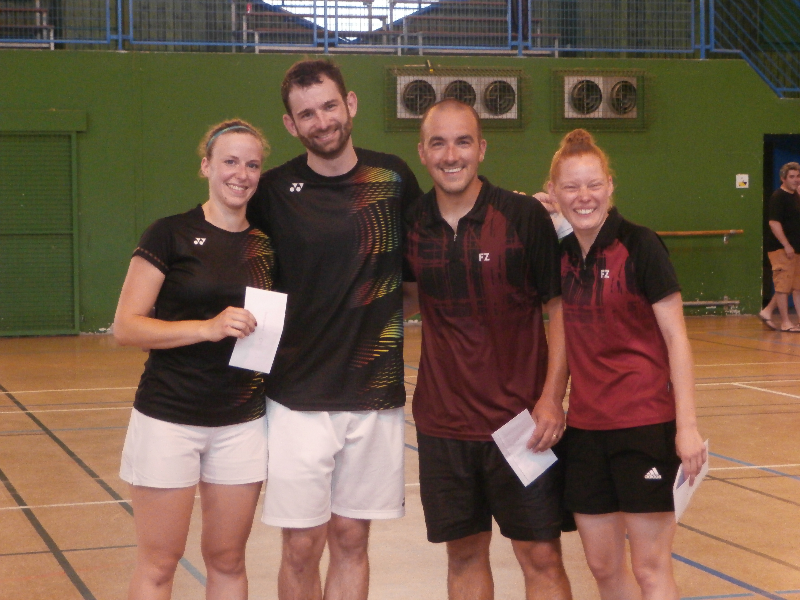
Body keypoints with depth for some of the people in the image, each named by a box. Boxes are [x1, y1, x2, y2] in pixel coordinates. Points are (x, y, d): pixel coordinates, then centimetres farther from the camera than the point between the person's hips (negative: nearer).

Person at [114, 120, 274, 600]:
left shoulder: (266, 246, 7)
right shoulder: (172, 235, -6)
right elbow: (126, 326, -11)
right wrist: (208, 327, -21)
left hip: (242, 423, 4)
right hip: (169, 419, -4)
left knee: (228, 560, 11)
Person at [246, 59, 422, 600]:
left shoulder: (393, 179, 3)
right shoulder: (275, 191, -2)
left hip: (376, 395, 1)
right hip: (299, 397, -1)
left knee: (351, 541, 9)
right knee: (301, 547, 2)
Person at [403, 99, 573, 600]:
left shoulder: (524, 215, -8)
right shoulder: (411, 224, 2)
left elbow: (562, 307, -5)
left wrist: (552, 397, -13)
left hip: (522, 421, -3)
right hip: (443, 422, 3)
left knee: (541, 557, 1)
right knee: (464, 555, 10)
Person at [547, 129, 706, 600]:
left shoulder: (640, 246, -10)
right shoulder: (559, 255, 5)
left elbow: (677, 339, -11)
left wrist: (687, 426, -15)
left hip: (645, 422, -6)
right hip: (585, 425, 6)